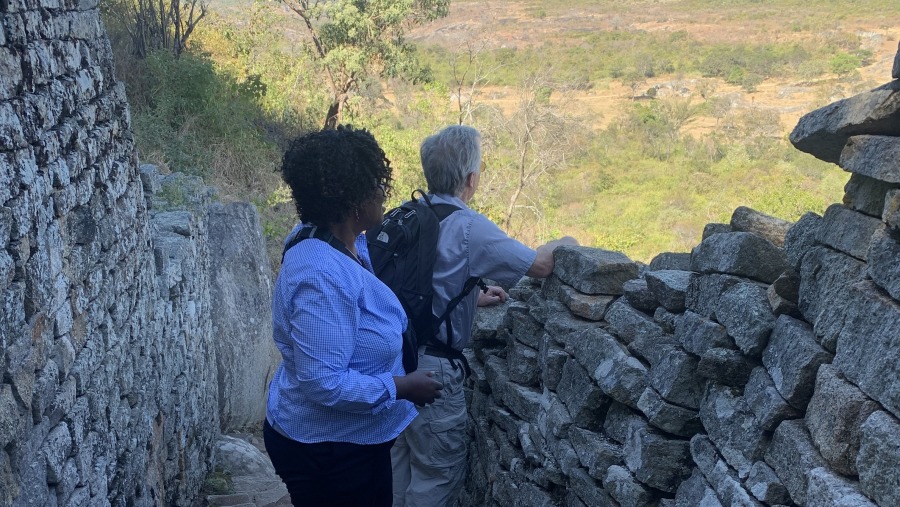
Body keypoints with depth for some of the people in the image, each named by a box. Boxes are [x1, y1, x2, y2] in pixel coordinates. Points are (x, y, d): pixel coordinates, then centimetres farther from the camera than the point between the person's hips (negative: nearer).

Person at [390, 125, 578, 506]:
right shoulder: (469, 227, -20)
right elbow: (539, 265, -19)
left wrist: (474, 298, 16)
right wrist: (564, 243, 1)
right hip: (430, 368, -8)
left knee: (402, 458, 23)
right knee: (438, 474, 8)